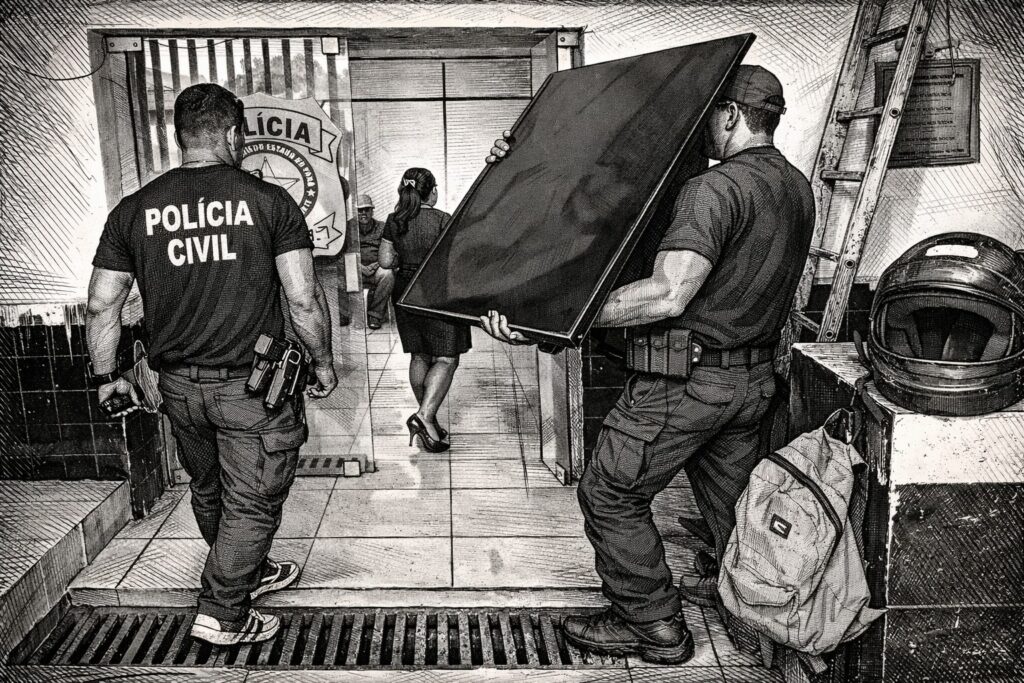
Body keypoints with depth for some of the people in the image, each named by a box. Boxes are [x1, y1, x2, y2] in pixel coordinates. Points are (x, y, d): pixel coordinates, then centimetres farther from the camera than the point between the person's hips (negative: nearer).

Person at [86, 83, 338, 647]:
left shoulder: (134, 210, 1)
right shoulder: (268, 201, -9)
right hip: (252, 385, -4)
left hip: (179, 384, 5)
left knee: (208, 491, 23)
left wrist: (105, 377, 15)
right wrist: (322, 363, 2)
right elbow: (303, 298, -12)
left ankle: (251, 573, 43)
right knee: (251, 502, 10)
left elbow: (101, 305, 3)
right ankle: (222, 614, 16)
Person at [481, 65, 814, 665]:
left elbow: (668, 295, -33)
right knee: (730, 492, 26)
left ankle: (655, 628, 16)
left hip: (687, 381, -9)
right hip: (756, 378, 9)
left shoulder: (716, 187, -20)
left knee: (610, 495, 6)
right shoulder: (798, 188, 11)